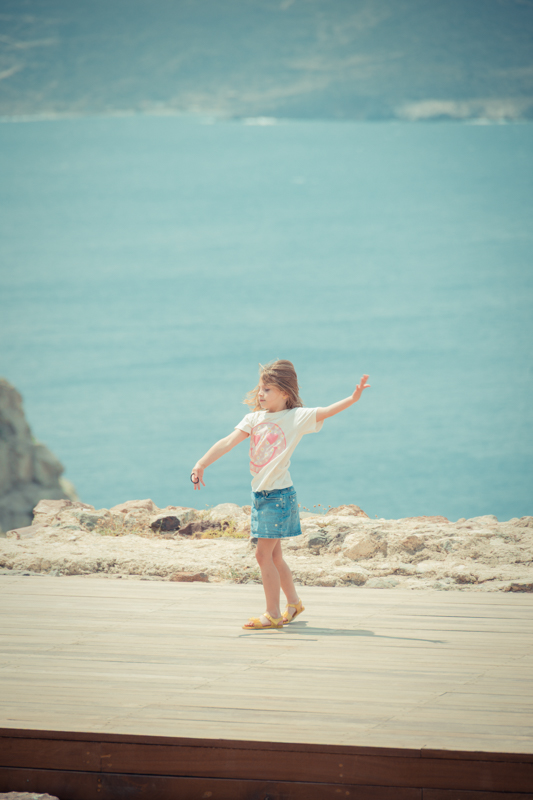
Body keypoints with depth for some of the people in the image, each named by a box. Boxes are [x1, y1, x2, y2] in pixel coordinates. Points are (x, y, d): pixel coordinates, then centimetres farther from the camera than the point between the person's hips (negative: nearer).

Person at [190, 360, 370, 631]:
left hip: (279, 494, -6)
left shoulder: (296, 417, -7)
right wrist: (201, 464, -16)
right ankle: (293, 602, 34)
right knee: (273, 555, 16)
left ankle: (273, 615, 0)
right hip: (259, 494, 6)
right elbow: (228, 442, -4)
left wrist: (353, 398, -35)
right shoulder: (253, 419, 5)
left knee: (264, 554, -8)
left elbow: (325, 412, -19)